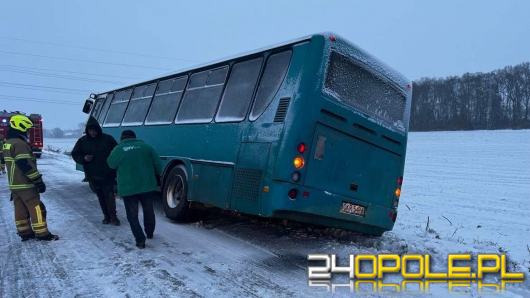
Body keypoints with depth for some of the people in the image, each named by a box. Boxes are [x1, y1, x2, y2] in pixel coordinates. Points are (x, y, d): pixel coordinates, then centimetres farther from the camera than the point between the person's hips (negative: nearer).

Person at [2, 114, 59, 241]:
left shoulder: (7, 143, 13)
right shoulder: (20, 143, -18)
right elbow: (26, 165, -23)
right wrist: (38, 181, -18)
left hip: (14, 184, 10)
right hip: (25, 184, -9)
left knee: (20, 209, 13)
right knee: (37, 208, -3)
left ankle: (25, 232, 20)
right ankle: (42, 233, 0)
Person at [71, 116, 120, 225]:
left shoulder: (108, 139, -3)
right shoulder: (82, 141, 3)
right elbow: (75, 154, 10)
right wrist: (84, 158, -11)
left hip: (108, 174, -2)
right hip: (93, 175, 3)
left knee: (109, 195, -6)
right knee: (101, 196, 11)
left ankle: (113, 216, 3)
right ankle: (106, 216, 22)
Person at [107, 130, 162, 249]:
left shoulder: (118, 149, -3)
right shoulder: (145, 146, 2)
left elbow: (111, 164, 11)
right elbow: (158, 163, 3)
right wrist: (157, 177, 17)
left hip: (128, 188, -2)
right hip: (148, 186, 3)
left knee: (132, 215, 7)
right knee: (148, 210, 22)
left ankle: (140, 240, -2)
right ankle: (150, 233, 38)